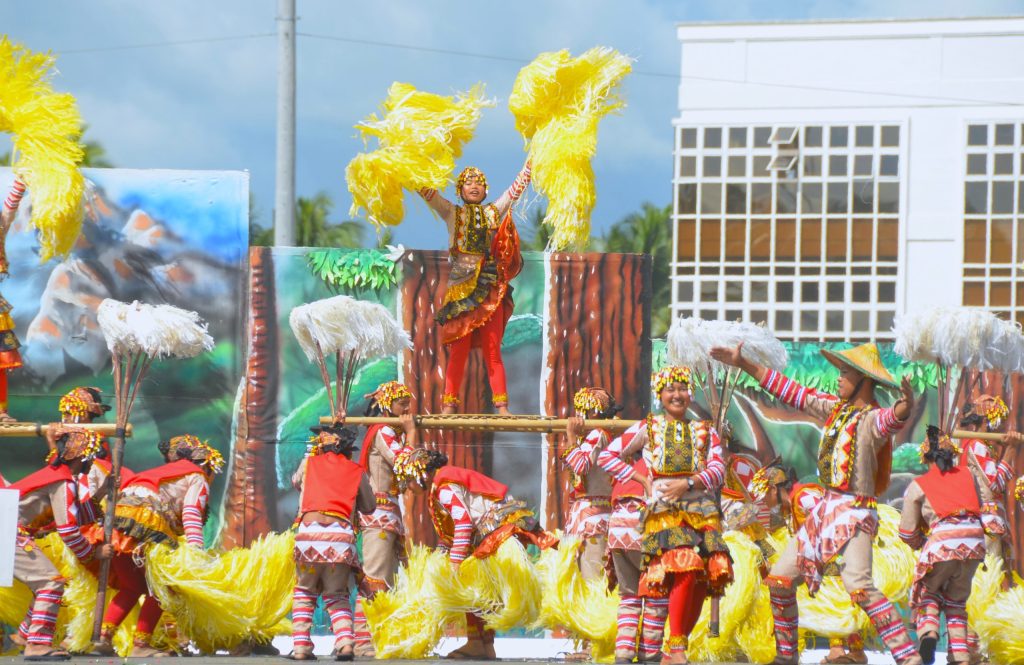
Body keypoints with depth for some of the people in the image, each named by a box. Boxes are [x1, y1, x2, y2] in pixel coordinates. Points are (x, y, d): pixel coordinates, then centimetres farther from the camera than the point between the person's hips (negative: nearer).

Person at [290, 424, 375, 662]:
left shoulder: (309, 463, 16)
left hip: (309, 533, -1)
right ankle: (345, 642, -8)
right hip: (341, 535, 1)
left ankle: (301, 646, 4)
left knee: (304, 591, 17)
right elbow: (369, 507, 25)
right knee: (336, 595, 14)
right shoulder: (357, 472, 15)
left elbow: (296, 482, 38)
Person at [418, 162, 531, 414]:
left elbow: (517, 188, 17)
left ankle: (502, 405, -5)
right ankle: (449, 405, -5)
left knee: (492, 349, -2)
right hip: (461, 286, -2)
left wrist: (532, 160, 14)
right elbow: (427, 191, 2)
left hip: (490, 288, 2)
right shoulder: (452, 213, 11)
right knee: (459, 349, -5)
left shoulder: (494, 212, 16)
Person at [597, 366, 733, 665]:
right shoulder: (647, 429, 12)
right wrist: (643, 480, 3)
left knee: (703, 579, -7)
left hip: (702, 508, 3)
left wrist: (688, 483, -13)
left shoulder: (705, 432, 16)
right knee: (685, 569, -24)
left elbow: (718, 470, 5)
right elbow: (608, 456, 13)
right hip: (663, 509, -3)